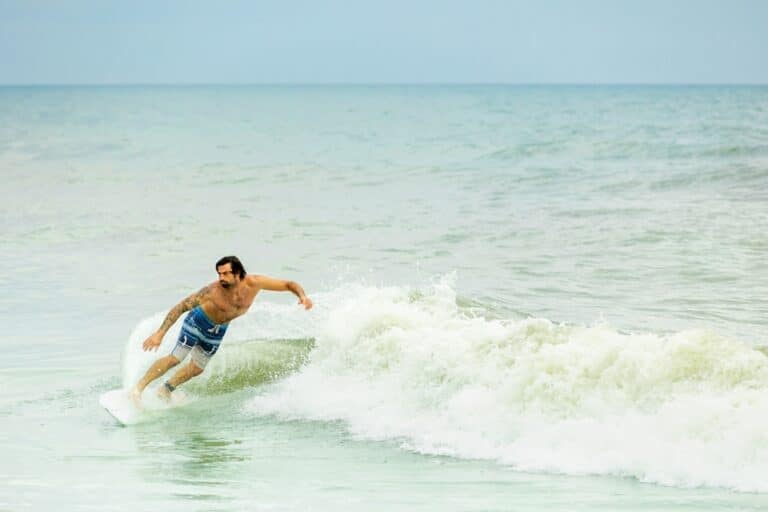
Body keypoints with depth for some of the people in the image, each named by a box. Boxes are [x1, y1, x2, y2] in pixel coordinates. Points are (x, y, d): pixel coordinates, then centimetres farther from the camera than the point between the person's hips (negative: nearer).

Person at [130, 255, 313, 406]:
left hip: (219, 331, 5)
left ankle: (165, 390, 33)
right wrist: (160, 333, -35)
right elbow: (180, 307, -30)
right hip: (198, 322, -5)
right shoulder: (212, 291, -35)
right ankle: (138, 388, -7)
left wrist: (302, 296, -42)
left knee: (197, 368, 13)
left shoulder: (253, 283, -27)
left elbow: (289, 284, -21)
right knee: (174, 359, -14)